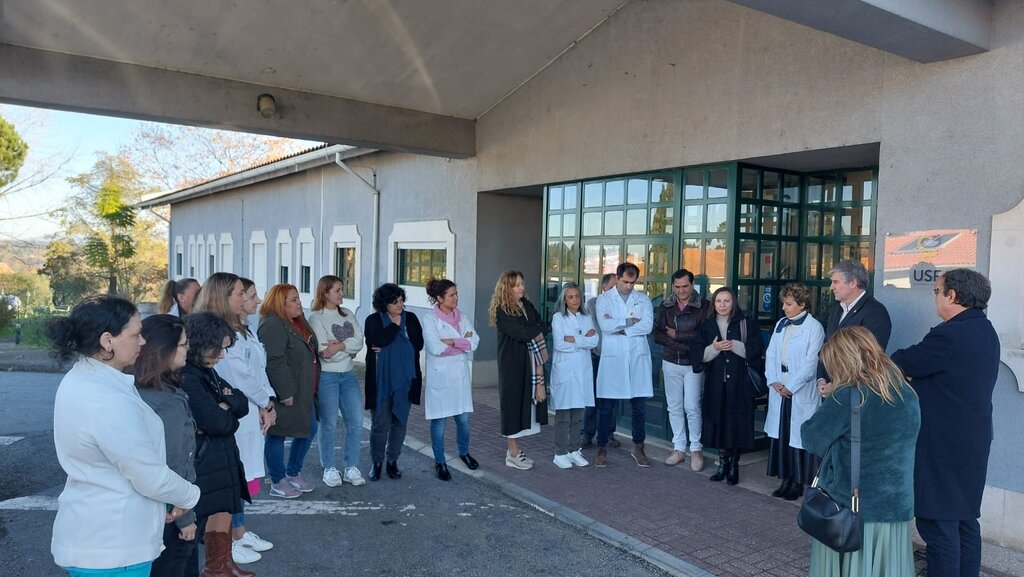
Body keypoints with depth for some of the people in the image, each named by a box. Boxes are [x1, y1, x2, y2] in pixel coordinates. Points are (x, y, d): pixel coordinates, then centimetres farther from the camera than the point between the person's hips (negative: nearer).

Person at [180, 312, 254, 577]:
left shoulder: (206, 372, 9)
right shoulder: (186, 378, -21)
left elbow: (243, 404, 7)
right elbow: (217, 422, -23)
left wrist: (226, 404, -13)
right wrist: (227, 410, -2)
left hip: (221, 459, 9)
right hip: (204, 464, -9)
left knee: (224, 514, 19)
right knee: (218, 521, 0)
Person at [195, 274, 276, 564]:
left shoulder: (239, 328, 13)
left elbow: (259, 369, 11)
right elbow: (240, 376, -18)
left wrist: (267, 403, 0)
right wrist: (266, 404, -5)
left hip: (250, 413, 9)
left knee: (242, 475, 17)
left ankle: (239, 532, 30)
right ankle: (228, 541, 15)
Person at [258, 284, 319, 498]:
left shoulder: (297, 323, 13)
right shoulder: (272, 326, -19)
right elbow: (274, 362, -26)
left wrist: (311, 390, 22)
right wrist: (285, 392, -25)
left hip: (303, 393, 10)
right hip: (284, 394, -10)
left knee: (309, 430, 16)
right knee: (277, 436, 4)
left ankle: (293, 473, 33)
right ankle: (278, 482, 17)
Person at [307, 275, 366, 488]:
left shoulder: (348, 314, 9)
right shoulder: (316, 318, -7)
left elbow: (359, 341, -2)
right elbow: (325, 352, -15)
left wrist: (340, 345, -16)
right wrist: (350, 348, -6)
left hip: (348, 374, 5)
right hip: (326, 376, -5)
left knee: (356, 422, 4)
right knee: (329, 424, 3)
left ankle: (351, 468, 15)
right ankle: (329, 469, 16)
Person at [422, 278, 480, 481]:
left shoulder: (463, 317, 7)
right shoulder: (429, 319, -8)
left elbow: (474, 342, -4)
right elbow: (435, 348, -19)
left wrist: (451, 341, -16)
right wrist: (462, 342, -10)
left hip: (460, 374, 4)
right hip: (439, 376, -4)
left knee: (463, 418, 9)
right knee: (439, 420, 4)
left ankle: (464, 452, 34)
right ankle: (440, 462, 20)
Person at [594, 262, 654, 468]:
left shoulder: (643, 299, 7)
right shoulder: (604, 299, 2)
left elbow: (648, 326, -8)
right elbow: (604, 325, -14)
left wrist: (618, 327, -11)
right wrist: (630, 321, -9)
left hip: (638, 358, 2)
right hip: (612, 358, -2)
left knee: (640, 406, 8)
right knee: (606, 406, 4)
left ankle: (638, 447, 23)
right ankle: (602, 448, 15)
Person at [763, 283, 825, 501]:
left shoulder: (814, 327, -8)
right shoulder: (781, 324, 11)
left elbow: (810, 363, -13)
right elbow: (771, 354, 9)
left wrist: (790, 387, -13)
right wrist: (774, 382, -3)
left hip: (801, 393, -6)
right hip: (779, 390, 6)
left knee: (798, 438, 1)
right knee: (780, 435, 9)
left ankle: (798, 483, 13)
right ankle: (786, 480, 21)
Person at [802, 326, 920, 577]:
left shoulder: (848, 397, -17)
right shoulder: (908, 395, 3)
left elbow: (812, 439, -9)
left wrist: (828, 404, 7)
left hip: (849, 509, -5)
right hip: (896, 507, 6)